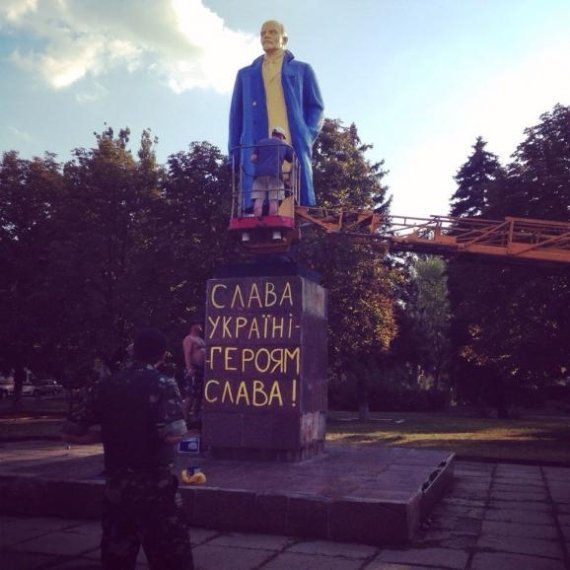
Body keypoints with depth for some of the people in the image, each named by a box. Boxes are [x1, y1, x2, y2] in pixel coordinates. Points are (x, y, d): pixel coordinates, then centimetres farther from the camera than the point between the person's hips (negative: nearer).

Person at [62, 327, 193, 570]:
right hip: (155, 488, -5)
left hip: (115, 488, 5)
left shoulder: (105, 386, 5)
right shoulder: (162, 385, -9)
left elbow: (70, 433, 7)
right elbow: (173, 435, -22)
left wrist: (111, 433, 14)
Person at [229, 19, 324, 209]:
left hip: (293, 147, -1)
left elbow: (316, 107, 15)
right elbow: (236, 114, 22)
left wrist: (307, 137, -5)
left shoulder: (302, 70, 24)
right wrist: (234, 150, 7)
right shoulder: (245, 74, 30)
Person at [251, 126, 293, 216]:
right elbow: (292, 160, 23)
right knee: (274, 201, -4)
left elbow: (253, 159, 12)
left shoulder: (261, 142, 21)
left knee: (258, 201, -4)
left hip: (259, 173, 2)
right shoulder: (284, 145, 19)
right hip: (274, 174, -2)